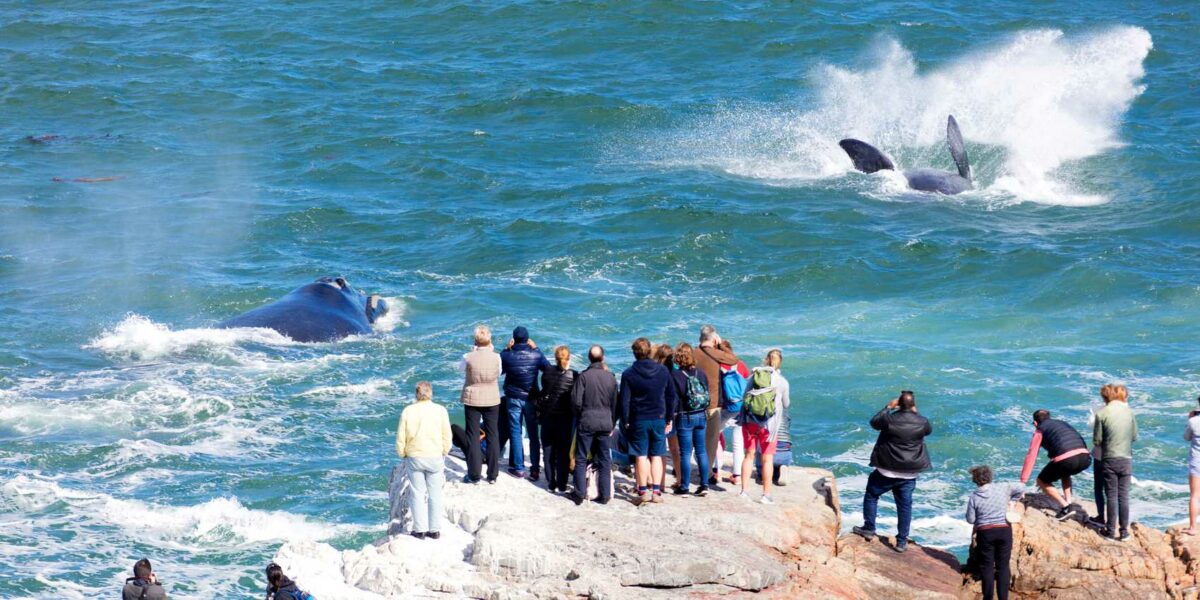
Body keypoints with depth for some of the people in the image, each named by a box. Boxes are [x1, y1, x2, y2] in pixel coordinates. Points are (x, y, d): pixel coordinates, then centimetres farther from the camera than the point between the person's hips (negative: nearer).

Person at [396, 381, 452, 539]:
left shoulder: (408, 411, -4)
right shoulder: (440, 410, -4)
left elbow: (400, 438, -2)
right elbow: (447, 437, -1)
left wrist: (402, 454, 13)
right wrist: (444, 452, 14)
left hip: (415, 457, 0)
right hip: (435, 458, 0)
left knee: (417, 493, 6)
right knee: (435, 494, 9)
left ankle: (420, 529, 5)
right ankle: (434, 530, 11)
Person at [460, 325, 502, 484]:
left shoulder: (469, 357, -16)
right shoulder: (496, 357, -13)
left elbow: (462, 367, 6)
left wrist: (474, 350, 7)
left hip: (472, 400, -1)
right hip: (492, 399, 1)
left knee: (473, 436, 7)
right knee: (492, 436, 11)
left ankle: (474, 475, 8)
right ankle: (492, 475, 16)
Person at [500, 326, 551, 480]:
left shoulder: (507, 355, -14)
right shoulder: (536, 355, -11)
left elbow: (499, 370, 4)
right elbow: (548, 369, 5)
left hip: (513, 399, -1)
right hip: (531, 398, 1)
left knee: (515, 434, 8)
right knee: (533, 434, 10)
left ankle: (518, 468, 7)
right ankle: (535, 469, 8)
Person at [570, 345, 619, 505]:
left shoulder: (583, 376, -9)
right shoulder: (610, 377, 1)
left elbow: (576, 401, -10)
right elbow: (615, 403, 7)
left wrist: (579, 416, 10)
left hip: (586, 423, -3)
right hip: (605, 423, 3)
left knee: (581, 459, 6)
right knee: (605, 460, 8)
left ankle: (579, 494, 5)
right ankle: (604, 495, 7)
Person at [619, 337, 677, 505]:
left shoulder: (629, 374, -7)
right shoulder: (663, 371, 1)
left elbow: (624, 401, -8)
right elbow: (671, 396, 6)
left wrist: (625, 422, 1)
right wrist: (669, 419, 14)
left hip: (638, 420, -2)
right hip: (659, 420, 2)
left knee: (641, 456, 3)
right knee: (656, 456, 8)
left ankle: (643, 491, 0)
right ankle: (656, 491, 4)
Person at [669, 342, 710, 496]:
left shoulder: (675, 375, -12)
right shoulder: (700, 374, 2)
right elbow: (707, 394, 10)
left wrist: (671, 418, -2)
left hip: (685, 417, -4)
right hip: (701, 416, 4)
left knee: (685, 453, 0)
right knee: (701, 451, 10)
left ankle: (684, 486, 4)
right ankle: (704, 485, 11)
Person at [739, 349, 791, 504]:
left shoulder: (753, 376, -1)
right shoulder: (782, 382, -5)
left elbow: (745, 395, 9)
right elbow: (786, 404, 8)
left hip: (749, 420, 2)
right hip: (769, 423, -2)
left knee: (749, 455, 13)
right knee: (767, 459, 4)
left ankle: (744, 490, 15)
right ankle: (766, 494, 5)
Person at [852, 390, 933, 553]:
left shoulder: (890, 420, -18)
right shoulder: (921, 422, -10)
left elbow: (874, 422, 3)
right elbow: (929, 430, 14)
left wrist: (888, 408, 10)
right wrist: (915, 413, 19)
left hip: (887, 471, -2)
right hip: (909, 474, 2)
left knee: (871, 496, 19)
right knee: (905, 505, 9)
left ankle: (869, 529, 24)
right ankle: (902, 541, 12)